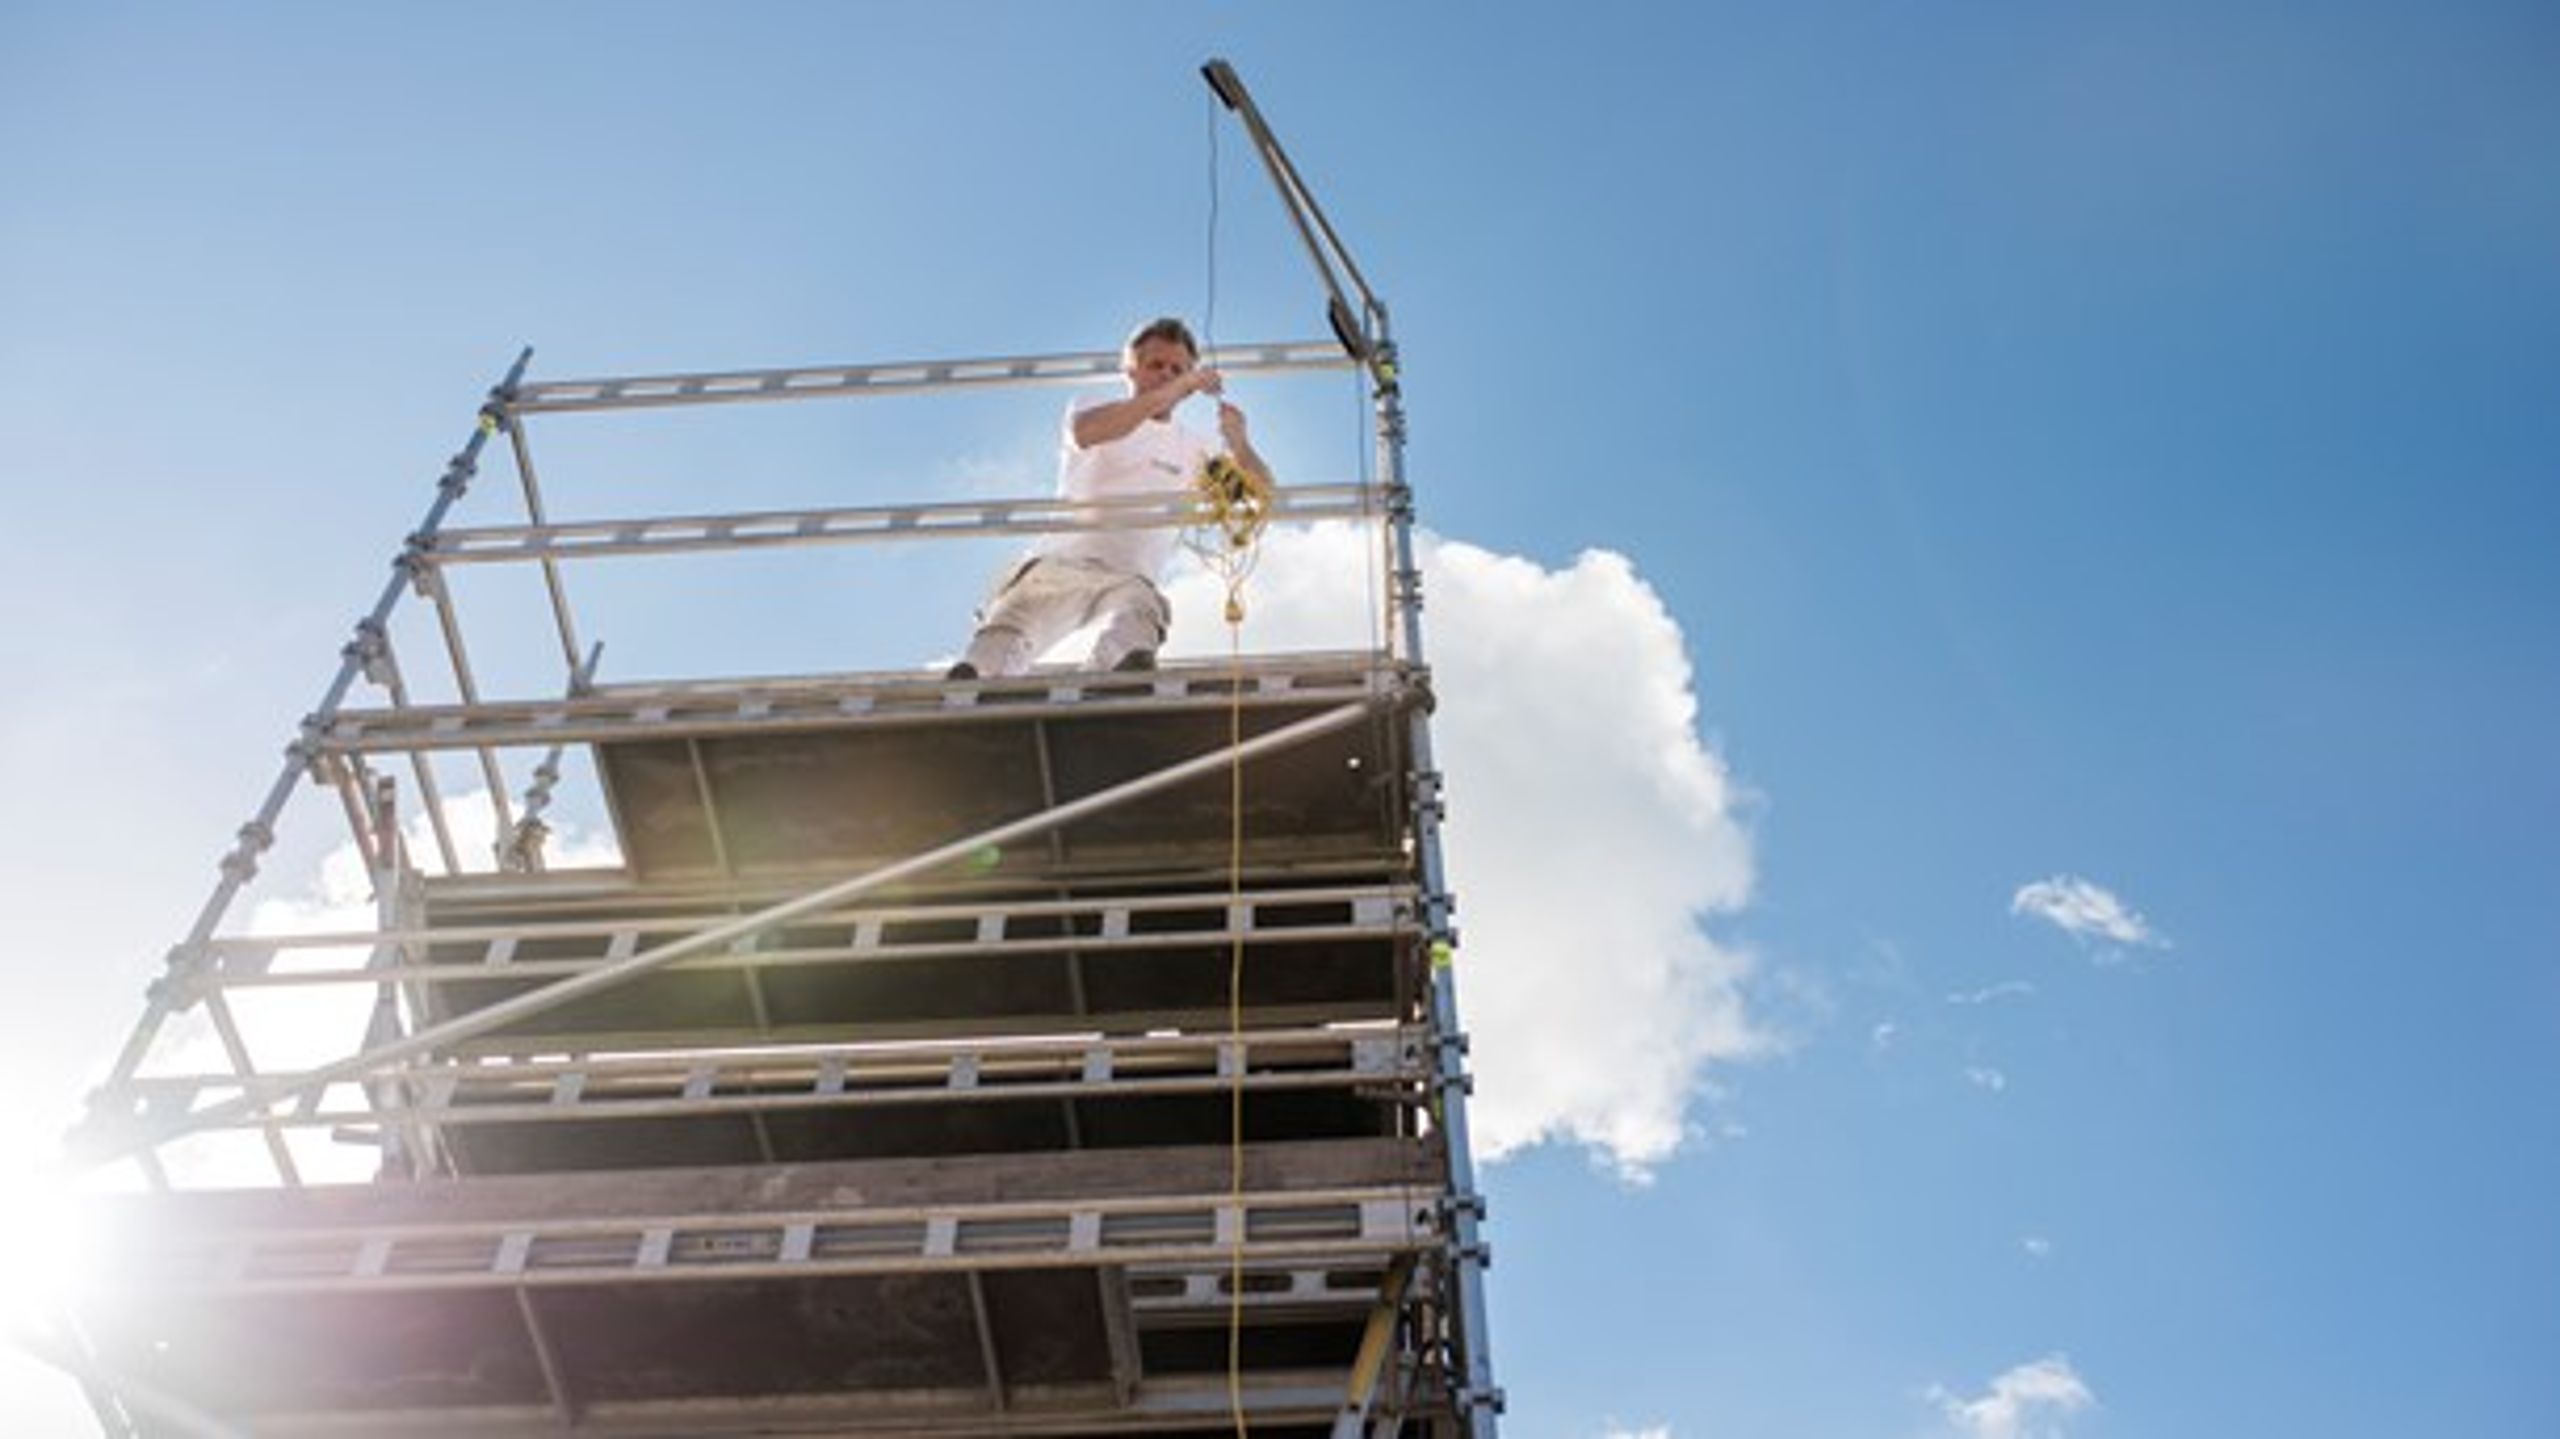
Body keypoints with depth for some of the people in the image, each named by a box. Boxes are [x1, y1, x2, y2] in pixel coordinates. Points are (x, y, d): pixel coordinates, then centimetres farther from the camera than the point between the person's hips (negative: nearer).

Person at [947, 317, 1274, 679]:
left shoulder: (1192, 448, 23)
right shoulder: (1092, 408, 17)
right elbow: (1085, 432, -10)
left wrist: (1239, 446, -9)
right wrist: (1173, 391, -19)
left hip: (1132, 577, 1)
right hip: (1061, 560, 0)